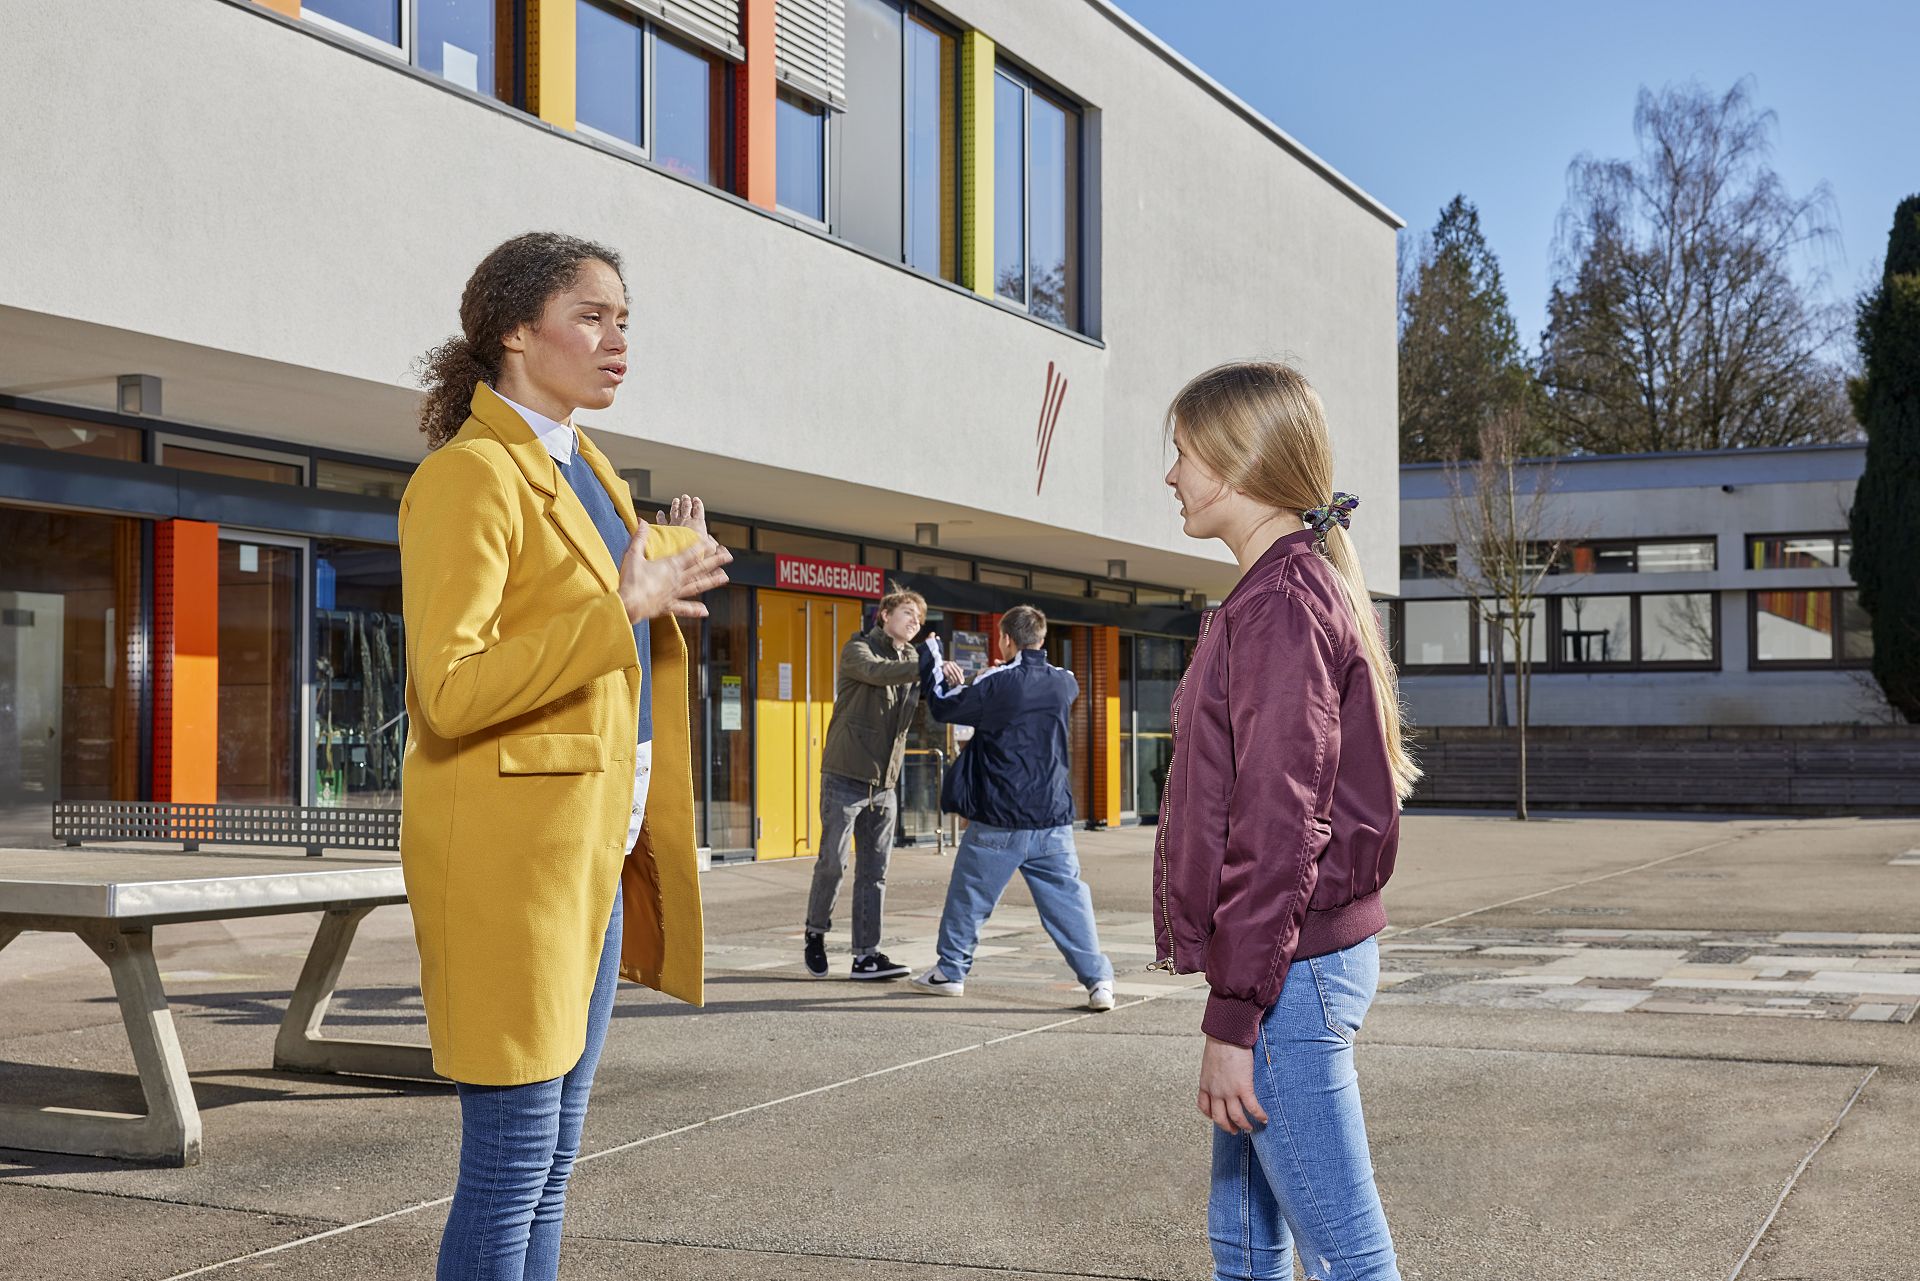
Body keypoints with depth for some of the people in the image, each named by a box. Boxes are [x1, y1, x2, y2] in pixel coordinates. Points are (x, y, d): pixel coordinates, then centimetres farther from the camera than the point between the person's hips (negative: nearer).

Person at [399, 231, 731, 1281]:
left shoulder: (582, 468, 15)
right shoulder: (469, 475, -13)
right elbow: (449, 691, -22)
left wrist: (667, 565, 35)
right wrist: (623, 606, -23)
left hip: (594, 849, 9)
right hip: (508, 847, -9)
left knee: (552, 1161, 14)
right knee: (510, 1164, -3)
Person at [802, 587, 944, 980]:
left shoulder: (912, 661, 14)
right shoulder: (857, 649, -6)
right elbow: (876, 671, -28)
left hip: (884, 784, 6)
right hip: (845, 778, -6)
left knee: (874, 871, 3)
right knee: (832, 863, -2)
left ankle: (867, 954, 5)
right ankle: (815, 934, 19)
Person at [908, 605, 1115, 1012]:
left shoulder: (996, 684, -12)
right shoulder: (1063, 683, 2)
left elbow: (942, 707, 1)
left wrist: (931, 660, 14)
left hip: (999, 821, -3)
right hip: (1053, 819, 3)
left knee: (968, 895, 13)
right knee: (1067, 898, 3)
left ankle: (950, 971, 25)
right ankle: (1098, 979, -5)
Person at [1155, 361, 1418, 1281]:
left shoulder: (1279, 606, -16)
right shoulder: (1311, 588, 16)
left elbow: (1276, 829, -21)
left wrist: (1233, 1017, -20)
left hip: (1287, 971, -10)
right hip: (1310, 957, 10)